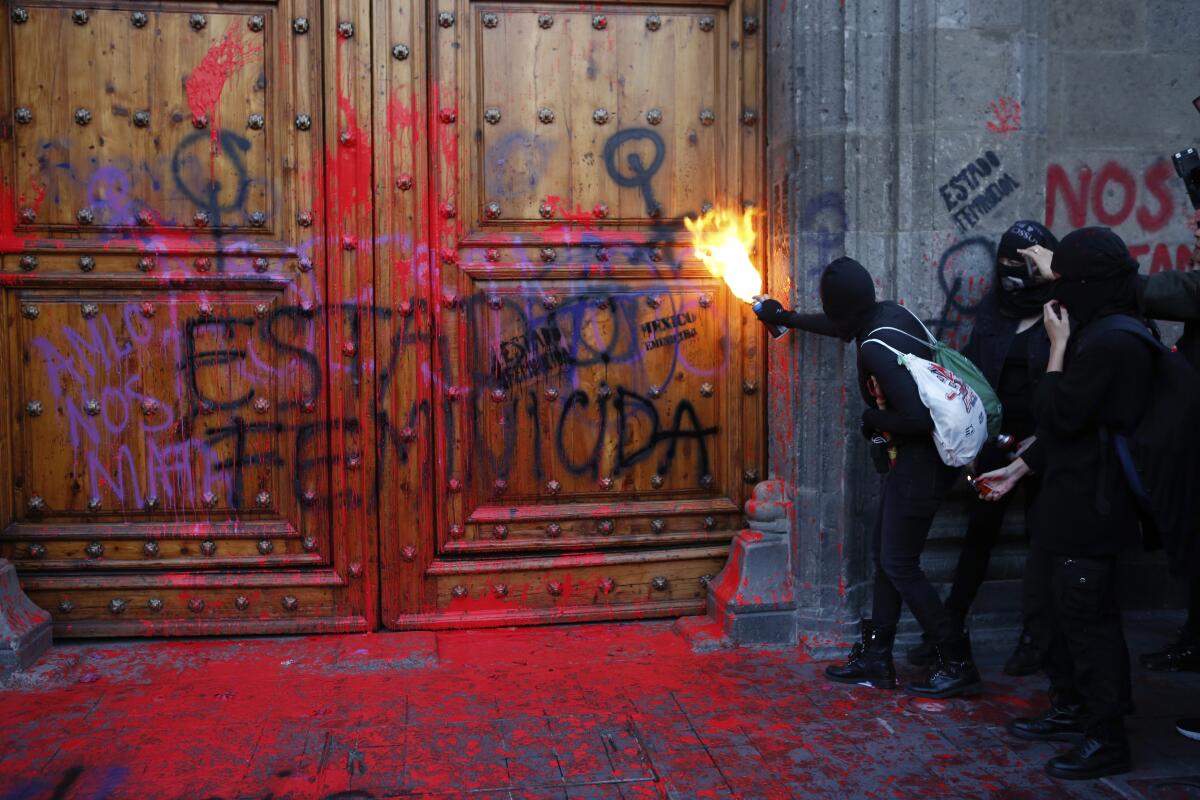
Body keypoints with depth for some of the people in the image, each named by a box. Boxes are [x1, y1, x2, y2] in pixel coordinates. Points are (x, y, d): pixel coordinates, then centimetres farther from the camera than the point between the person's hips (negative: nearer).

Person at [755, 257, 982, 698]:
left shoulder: (876, 349, -26)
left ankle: (958, 665, 6)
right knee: (884, 554, 14)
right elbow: (842, 326, 24)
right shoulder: (889, 313, 2)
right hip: (915, 458, 9)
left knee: (899, 565, -2)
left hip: (919, 462, -9)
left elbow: (917, 418, -30)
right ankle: (875, 659, 23)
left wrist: (874, 420, -10)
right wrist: (787, 319, 37)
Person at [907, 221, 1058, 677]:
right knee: (979, 532, 7)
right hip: (996, 436, 3)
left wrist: (1043, 438, -15)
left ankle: (1035, 638, 14)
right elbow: (971, 369, 4)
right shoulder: (992, 308, 5)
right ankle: (950, 627, 14)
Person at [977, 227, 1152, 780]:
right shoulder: (1105, 334, 12)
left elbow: (1058, 415, -20)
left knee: (1089, 615, -3)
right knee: (1071, 608, 18)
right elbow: (1069, 421, 17)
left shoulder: (1108, 343, -21)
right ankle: (1072, 709, 31)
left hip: (1089, 505, -10)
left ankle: (1107, 739, 7)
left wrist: (1058, 346, -13)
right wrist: (1019, 468, 20)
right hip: (1080, 497, 10)